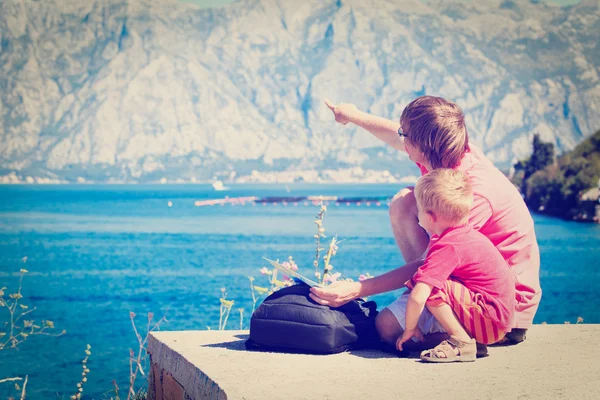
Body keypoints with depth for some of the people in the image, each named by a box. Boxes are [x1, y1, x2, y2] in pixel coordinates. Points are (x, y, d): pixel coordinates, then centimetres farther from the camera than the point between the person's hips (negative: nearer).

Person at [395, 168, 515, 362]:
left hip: (490, 321, -10)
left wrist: (409, 329, -12)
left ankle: (462, 344, -15)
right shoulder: (467, 234, 8)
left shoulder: (447, 248, -21)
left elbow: (417, 297, -26)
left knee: (433, 289, -22)